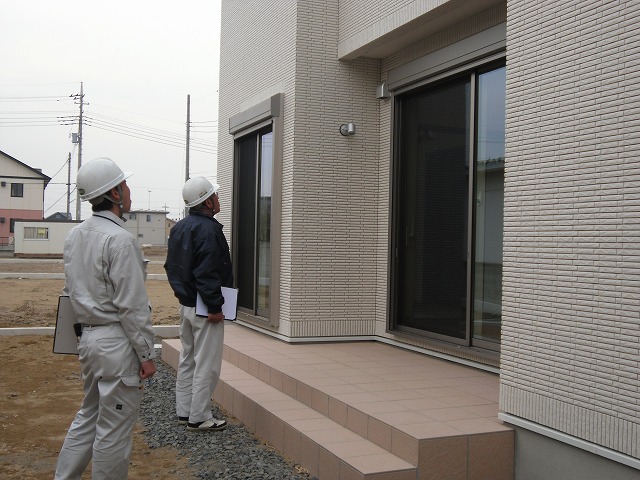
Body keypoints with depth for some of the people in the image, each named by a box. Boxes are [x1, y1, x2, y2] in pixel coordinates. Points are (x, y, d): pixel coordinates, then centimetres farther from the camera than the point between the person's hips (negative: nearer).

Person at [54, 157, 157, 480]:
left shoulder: (74, 236, 9)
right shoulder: (119, 239, -18)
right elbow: (132, 305, -19)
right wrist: (146, 354, -13)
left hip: (88, 338, 9)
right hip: (117, 341, -9)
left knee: (89, 415, 22)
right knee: (114, 428, 3)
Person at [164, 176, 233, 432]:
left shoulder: (179, 228, 11)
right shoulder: (208, 229, -19)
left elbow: (171, 266, 17)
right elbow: (207, 273, -24)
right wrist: (214, 307, -21)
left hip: (185, 304, 10)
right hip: (203, 307, -10)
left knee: (187, 359, 17)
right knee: (206, 364, -1)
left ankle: (184, 411, 26)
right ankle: (199, 417, 5)